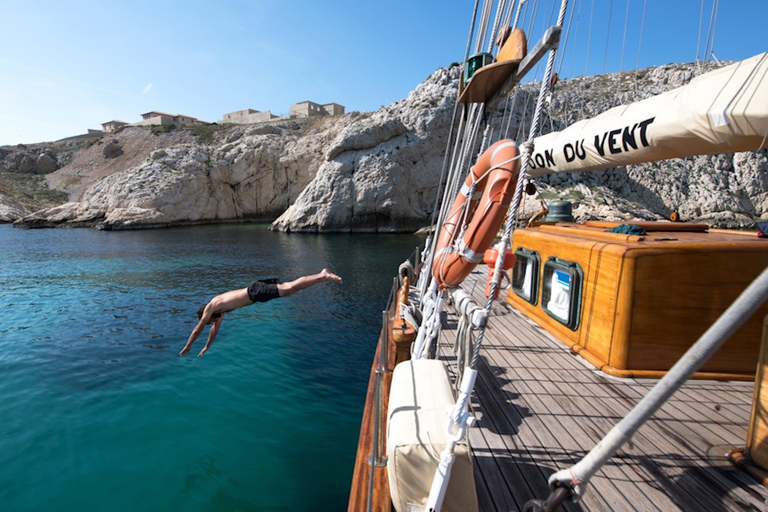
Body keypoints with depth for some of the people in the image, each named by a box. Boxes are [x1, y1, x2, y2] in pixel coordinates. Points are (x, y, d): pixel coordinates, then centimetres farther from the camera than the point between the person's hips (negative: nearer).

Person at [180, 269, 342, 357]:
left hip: (255, 291, -8)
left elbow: (198, 328, 11)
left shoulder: (211, 306, 7)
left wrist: (187, 346, 22)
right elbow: (215, 328, 41)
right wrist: (207, 347, 47)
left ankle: (323, 277, -31)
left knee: (289, 289, -21)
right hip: (256, 288, 8)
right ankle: (322, 275, 0)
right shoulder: (220, 308, 29)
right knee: (289, 286, 4)